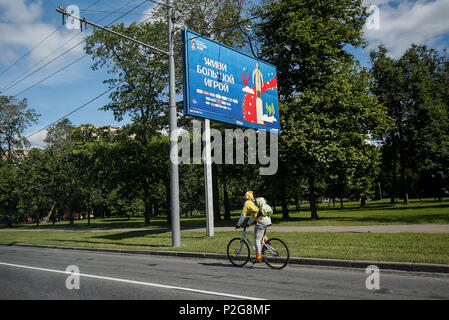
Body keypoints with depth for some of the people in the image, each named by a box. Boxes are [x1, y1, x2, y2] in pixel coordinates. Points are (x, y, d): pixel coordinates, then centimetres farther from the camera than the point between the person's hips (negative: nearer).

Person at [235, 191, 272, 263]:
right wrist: (248, 223, 44)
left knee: (257, 240, 0)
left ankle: (258, 257, 0)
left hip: (262, 221, -8)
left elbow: (243, 216, 6)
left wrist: (238, 224, 18)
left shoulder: (247, 203, 6)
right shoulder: (255, 202, 28)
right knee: (256, 229, 32)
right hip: (268, 219, 8)